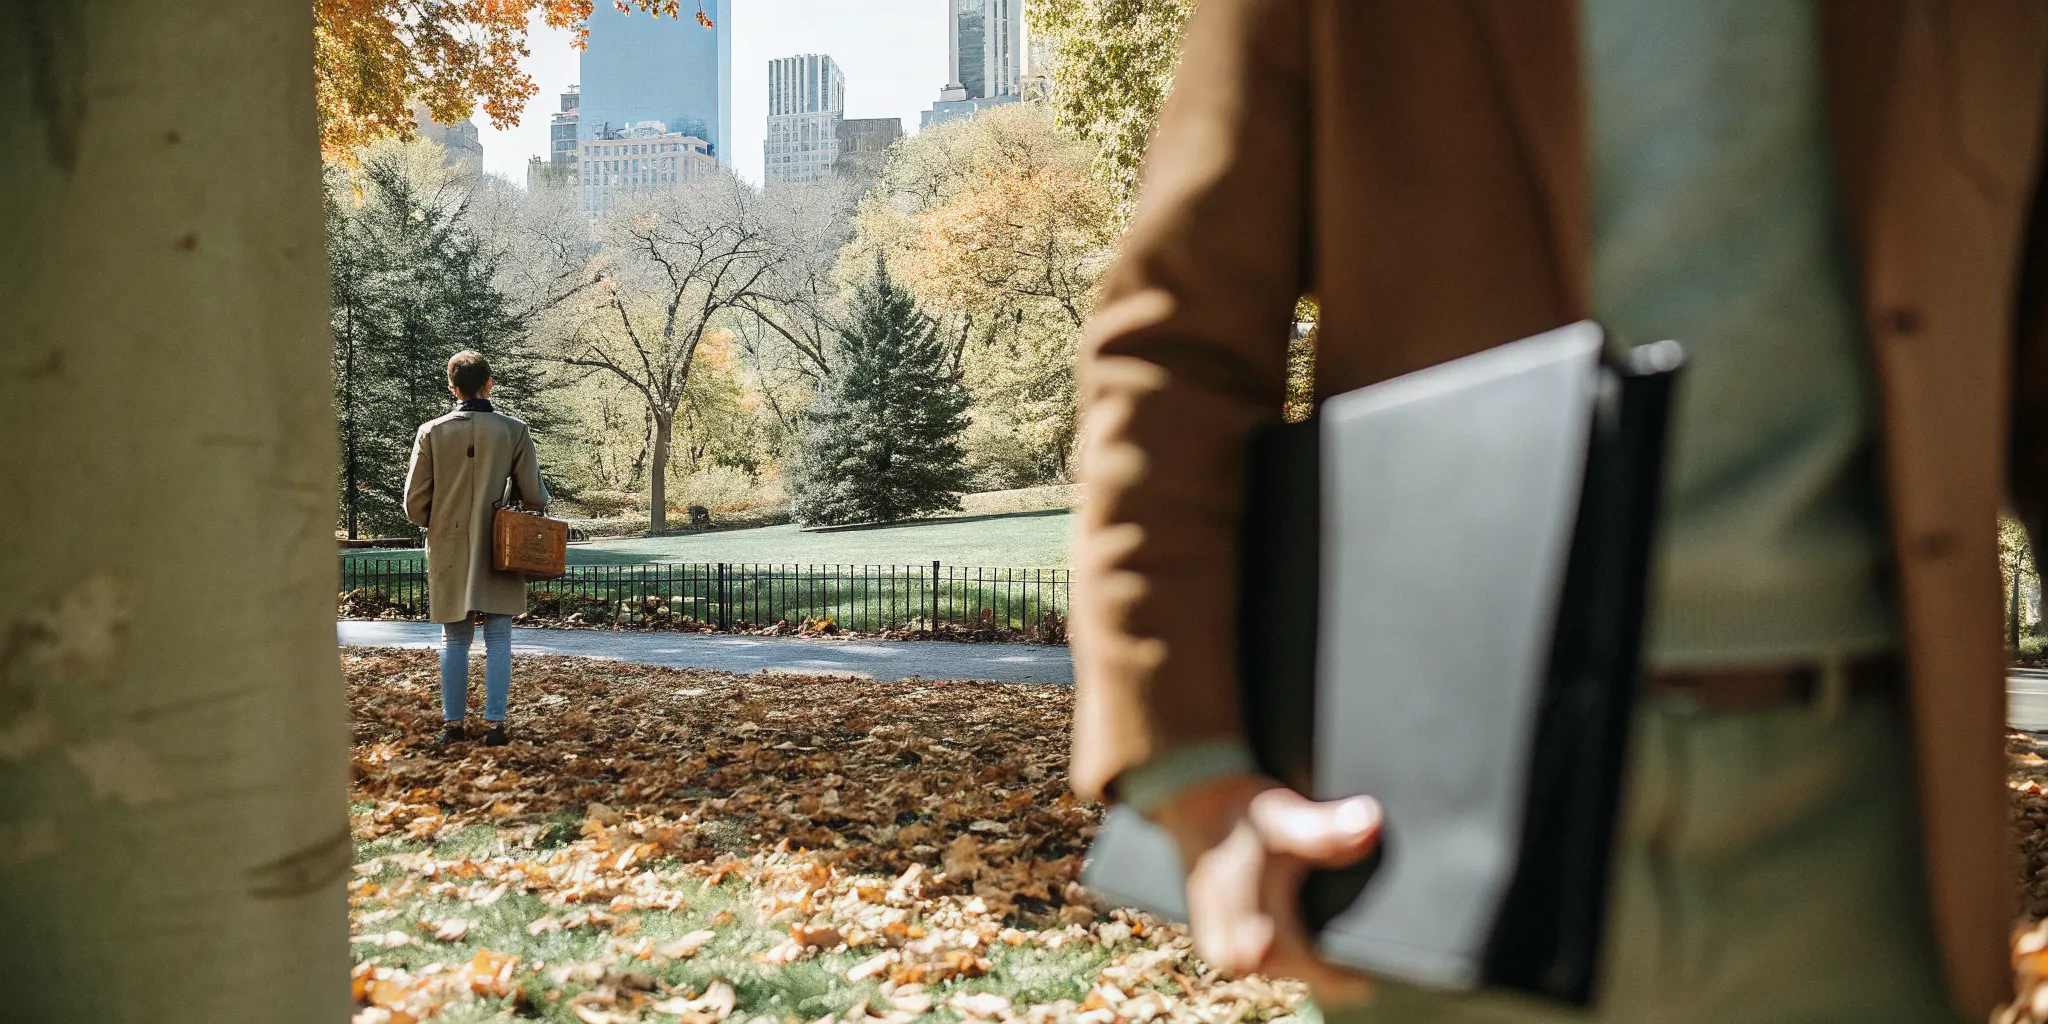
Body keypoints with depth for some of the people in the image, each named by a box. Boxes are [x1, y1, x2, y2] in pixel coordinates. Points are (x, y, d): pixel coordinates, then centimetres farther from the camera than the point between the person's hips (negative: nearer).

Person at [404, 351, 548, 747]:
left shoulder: (431, 433, -3)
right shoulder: (514, 431, -6)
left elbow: (414, 505, -2)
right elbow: (535, 497, -6)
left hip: (449, 553, 1)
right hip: (500, 551, -1)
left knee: (455, 640, 11)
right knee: (498, 640, 5)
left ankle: (453, 724, 13)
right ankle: (494, 723, 3)